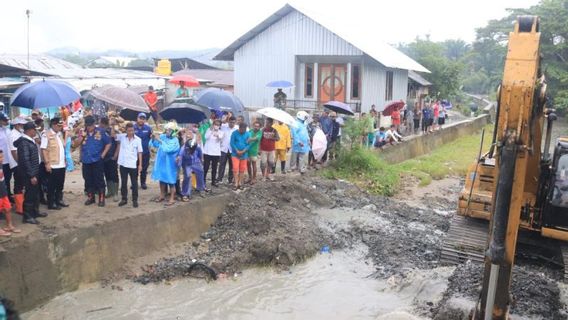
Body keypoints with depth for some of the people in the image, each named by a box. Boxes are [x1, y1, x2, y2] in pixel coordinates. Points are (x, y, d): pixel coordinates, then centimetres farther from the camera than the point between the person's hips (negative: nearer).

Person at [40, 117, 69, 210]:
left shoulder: (60, 134, 12)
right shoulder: (46, 134, -11)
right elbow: (43, 149, -14)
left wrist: (65, 160, 15)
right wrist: (47, 163, -18)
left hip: (62, 164, 7)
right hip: (53, 165, -7)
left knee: (60, 185, 15)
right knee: (52, 185, 3)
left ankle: (59, 200, 27)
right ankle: (51, 204, 11)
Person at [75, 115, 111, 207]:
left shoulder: (100, 132, -5)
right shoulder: (83, 132, 6)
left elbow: (108, 143, -1)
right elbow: (76, 144, 2)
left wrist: (103, 154, -6)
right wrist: (82, 136, -12)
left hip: (97, 161, -4)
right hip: (86, 161, 4)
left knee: (99, 180, -1)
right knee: (88, 180, 11)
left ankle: (101, 198, 6)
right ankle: (90, 197, 23)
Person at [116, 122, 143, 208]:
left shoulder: (138, 139, -5)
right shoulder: (122, 137, -2)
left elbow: (139, 152, -1)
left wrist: (140, 164, -4)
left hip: (133, 165, -2)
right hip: (123, 164, 2)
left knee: (134, 183, 5)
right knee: (123, 182, 11)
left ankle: (135, 200, 14)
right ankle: (124, 198, 23)